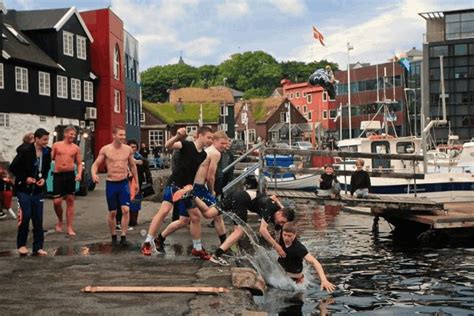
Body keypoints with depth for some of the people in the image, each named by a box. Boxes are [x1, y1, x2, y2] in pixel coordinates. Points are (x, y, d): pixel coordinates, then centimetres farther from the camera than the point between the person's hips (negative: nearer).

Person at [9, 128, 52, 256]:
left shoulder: (47, 152, -1)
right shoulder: (25, 150, -15)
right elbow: (13, 168, -9)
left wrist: (44, 178, -3)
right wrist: (25, 178, -16)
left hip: (38, 189, 4)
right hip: (24, 188, -4)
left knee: (38, 218, 4)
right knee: (25, 216, -7)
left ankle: (38, 247, 10)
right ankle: (21, 244, 11)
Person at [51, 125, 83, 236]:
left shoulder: (76, 148, 7)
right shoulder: (56, 145, 4)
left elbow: (79, 163, 9)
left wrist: (79, 173, -8)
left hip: (70, 175, 1)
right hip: (58, 175, -1)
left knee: (70, 201, 2)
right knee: (57, 202, -6)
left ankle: (69, 228, 8)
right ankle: (60, 220, 24)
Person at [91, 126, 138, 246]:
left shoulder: (128, 149, 1)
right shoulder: (105, 149, -4)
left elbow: (132, 166, 13)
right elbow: (95, 164, 0)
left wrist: (136, 182, 16)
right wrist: (94, 174, -22)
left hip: (124, 183, 1)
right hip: (111, 183, -1)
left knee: (126, 210, -13)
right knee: (112, 213, 6)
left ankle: (123, 237, -5)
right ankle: (114, 236, 23)